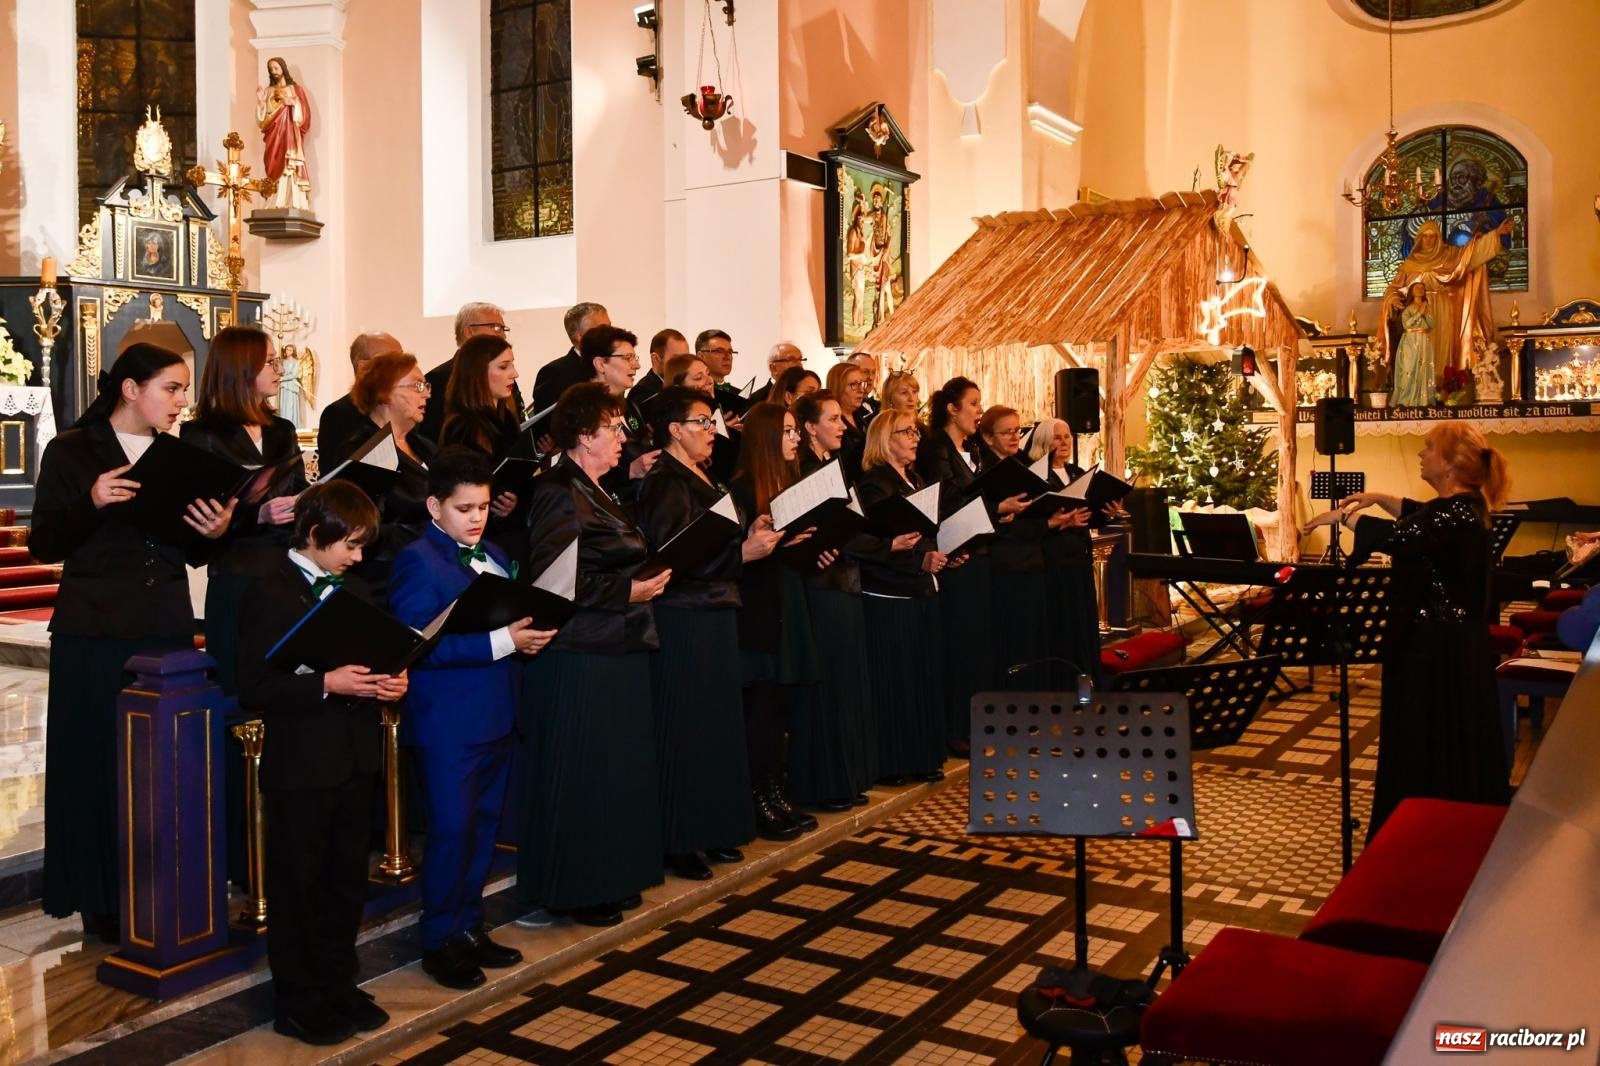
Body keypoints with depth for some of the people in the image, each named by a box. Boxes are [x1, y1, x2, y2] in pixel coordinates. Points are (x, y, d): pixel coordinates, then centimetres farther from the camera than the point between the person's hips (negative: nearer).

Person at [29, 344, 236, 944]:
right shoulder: (71, 452, -2)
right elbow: (43, 546, -6)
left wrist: (215, 531, -8)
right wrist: (92, 504, -22)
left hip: (169, 629, 4)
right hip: (95, 633, -4)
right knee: (97, 764, 2)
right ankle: (102, 901, 13)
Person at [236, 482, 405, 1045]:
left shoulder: (351, 589, 10)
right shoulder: (270, 592, -12)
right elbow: (254, 688, -17)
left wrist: (390, 680, -2)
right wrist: (327, 685, -25)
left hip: (356, 759, 7)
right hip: (300, 764, -7)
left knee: (346, 878, 16)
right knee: (298, 885, 6)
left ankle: (339, 986, 31)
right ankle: (300, 1003, 20)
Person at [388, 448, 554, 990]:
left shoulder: (494, 555, 14)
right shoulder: (418, 561, -12)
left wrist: (530, 634, -4)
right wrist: (501, 641, -24)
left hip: (496, 715, 8)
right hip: (448, 722, -8)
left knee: (485, 825, 15)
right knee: (452, 830, 1)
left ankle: (469, 926, 29)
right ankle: (440, 940, 17)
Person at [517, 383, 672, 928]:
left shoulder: (594, 493, 17)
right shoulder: (559, 494, -14)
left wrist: (645, 578, 9)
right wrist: (626, 592, -21)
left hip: (616, 651, 10)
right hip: (578, 657, -10)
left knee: (618, 771, 15)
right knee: (579, 776, 0)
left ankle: (610, 877, 27)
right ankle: (574, 889, 13)